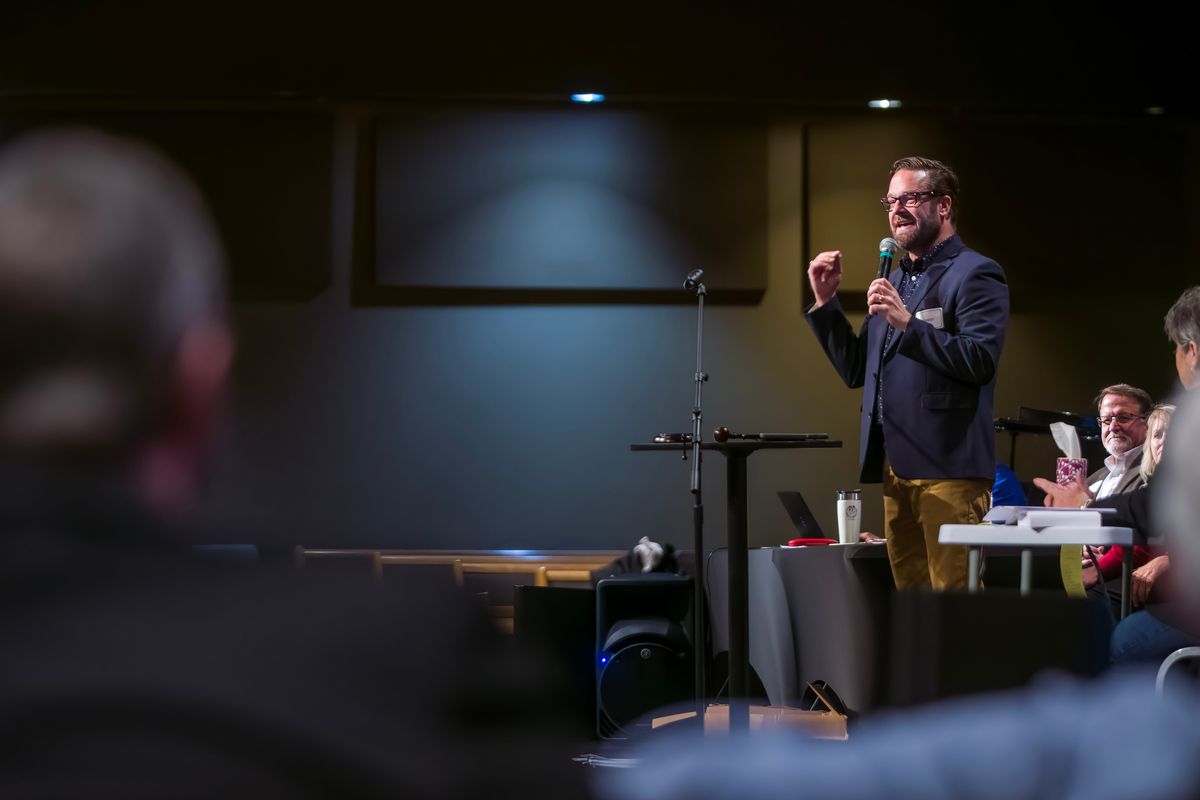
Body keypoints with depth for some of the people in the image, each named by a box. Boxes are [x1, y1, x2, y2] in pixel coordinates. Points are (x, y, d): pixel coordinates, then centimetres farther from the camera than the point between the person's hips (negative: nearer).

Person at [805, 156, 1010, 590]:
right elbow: (855, 370, 20)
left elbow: (980, 360, -16)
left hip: (948, 467, -8)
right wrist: (825, 301, 11)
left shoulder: (975, 275, -3)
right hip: (894, 466, 8)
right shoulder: (892, 280, 21)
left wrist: (907, 322, -21)